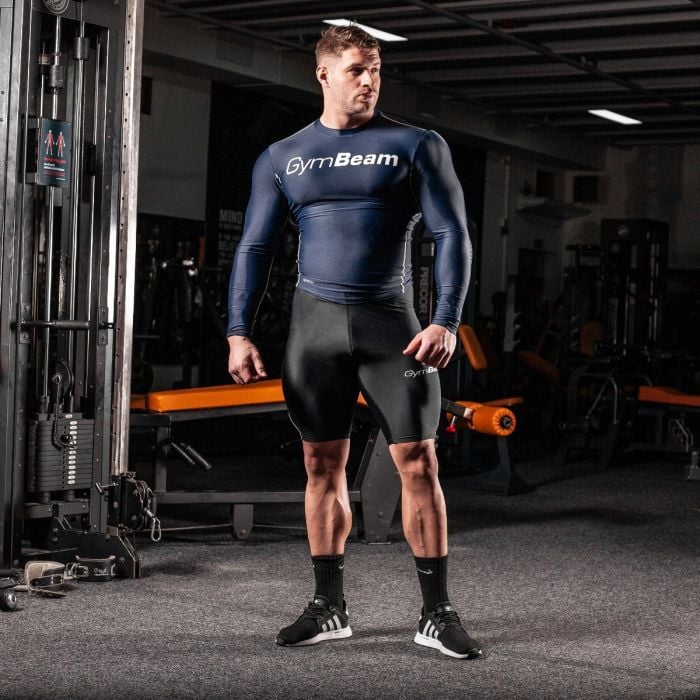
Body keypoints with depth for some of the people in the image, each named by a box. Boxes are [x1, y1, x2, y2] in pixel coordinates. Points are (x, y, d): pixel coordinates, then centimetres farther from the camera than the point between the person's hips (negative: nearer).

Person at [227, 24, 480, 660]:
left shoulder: (416, 147, 2)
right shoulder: (282, 158, 9)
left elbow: (453, 236, -2)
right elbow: (255, 247, 9)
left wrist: (447, 322, -15)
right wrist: (239, 334, 0)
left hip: (390, 321, -2)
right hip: (316, 321, 2)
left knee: (419, 463, -4)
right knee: (323, 466, 6)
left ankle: (438, 614, 5)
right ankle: (329, 608, 17)